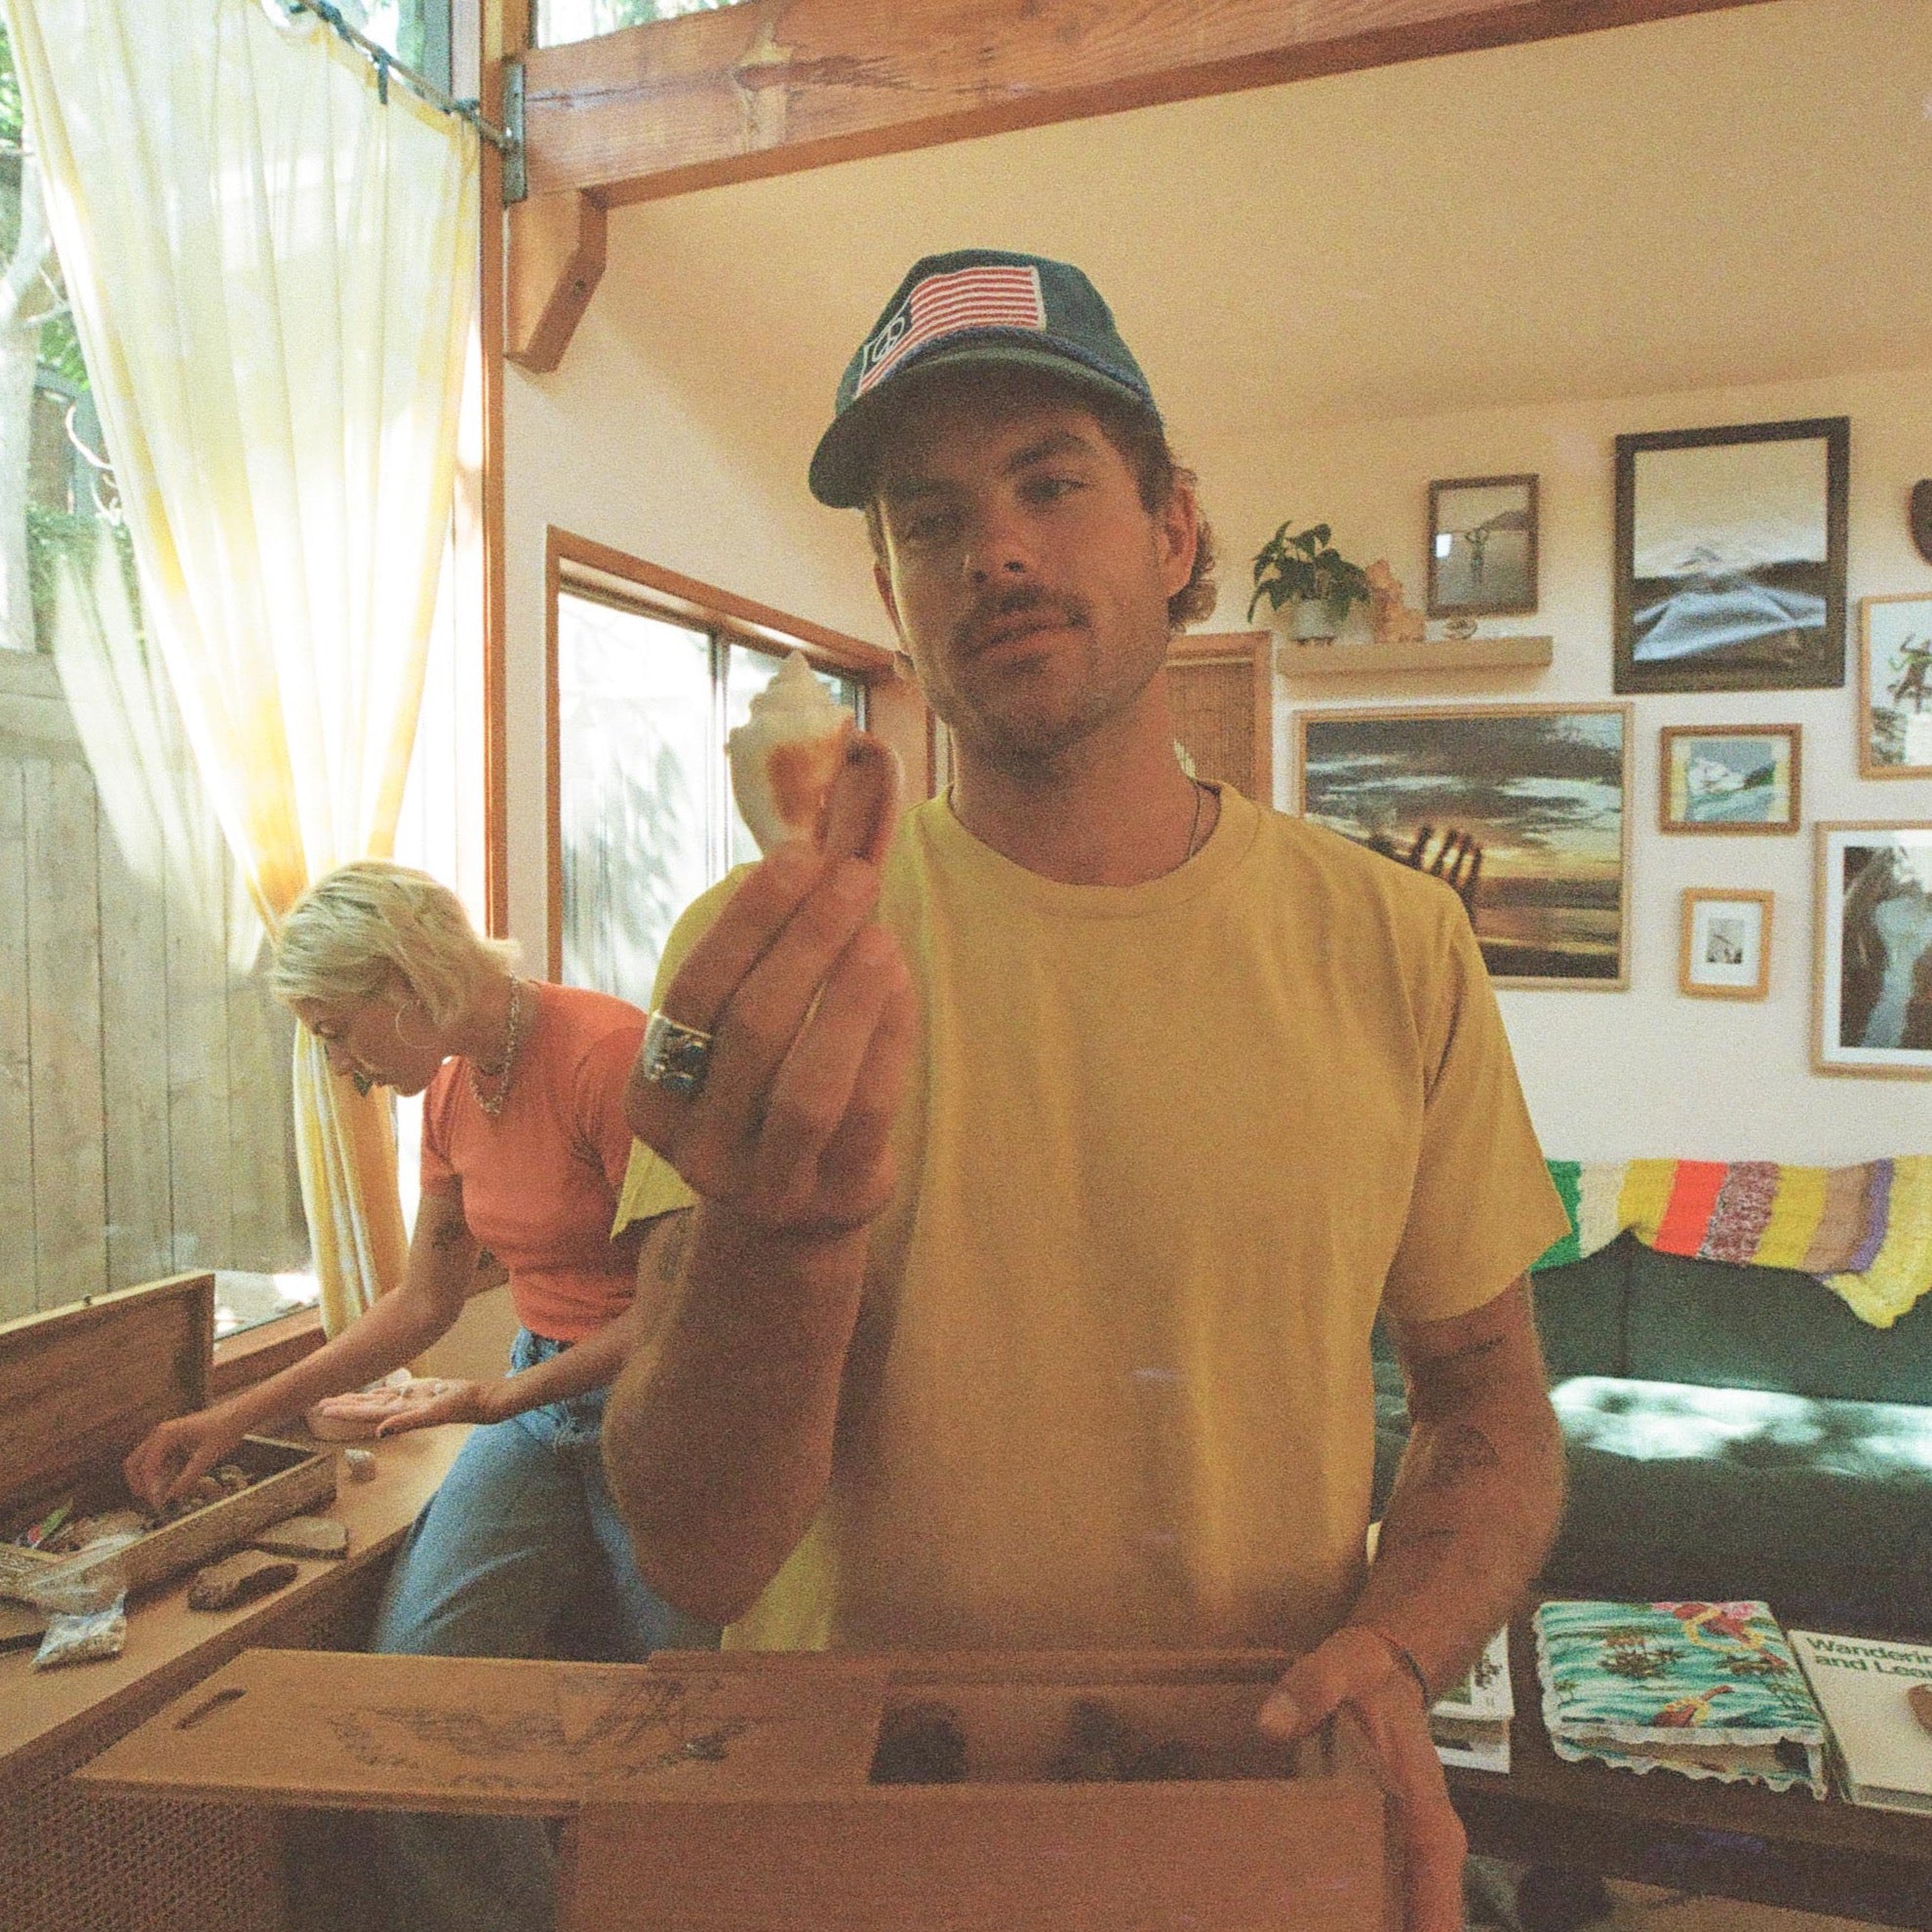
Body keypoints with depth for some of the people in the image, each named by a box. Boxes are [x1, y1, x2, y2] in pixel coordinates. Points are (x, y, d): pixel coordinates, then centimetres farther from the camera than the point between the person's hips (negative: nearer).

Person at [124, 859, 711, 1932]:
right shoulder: (449, 1091, 4)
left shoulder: (605, 1051, -21)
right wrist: (234, 1418, 13)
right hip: (536, 1401, 7)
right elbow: (423, 1304, 15)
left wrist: (503, 1396, -9)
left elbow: (672, 1310, -18)